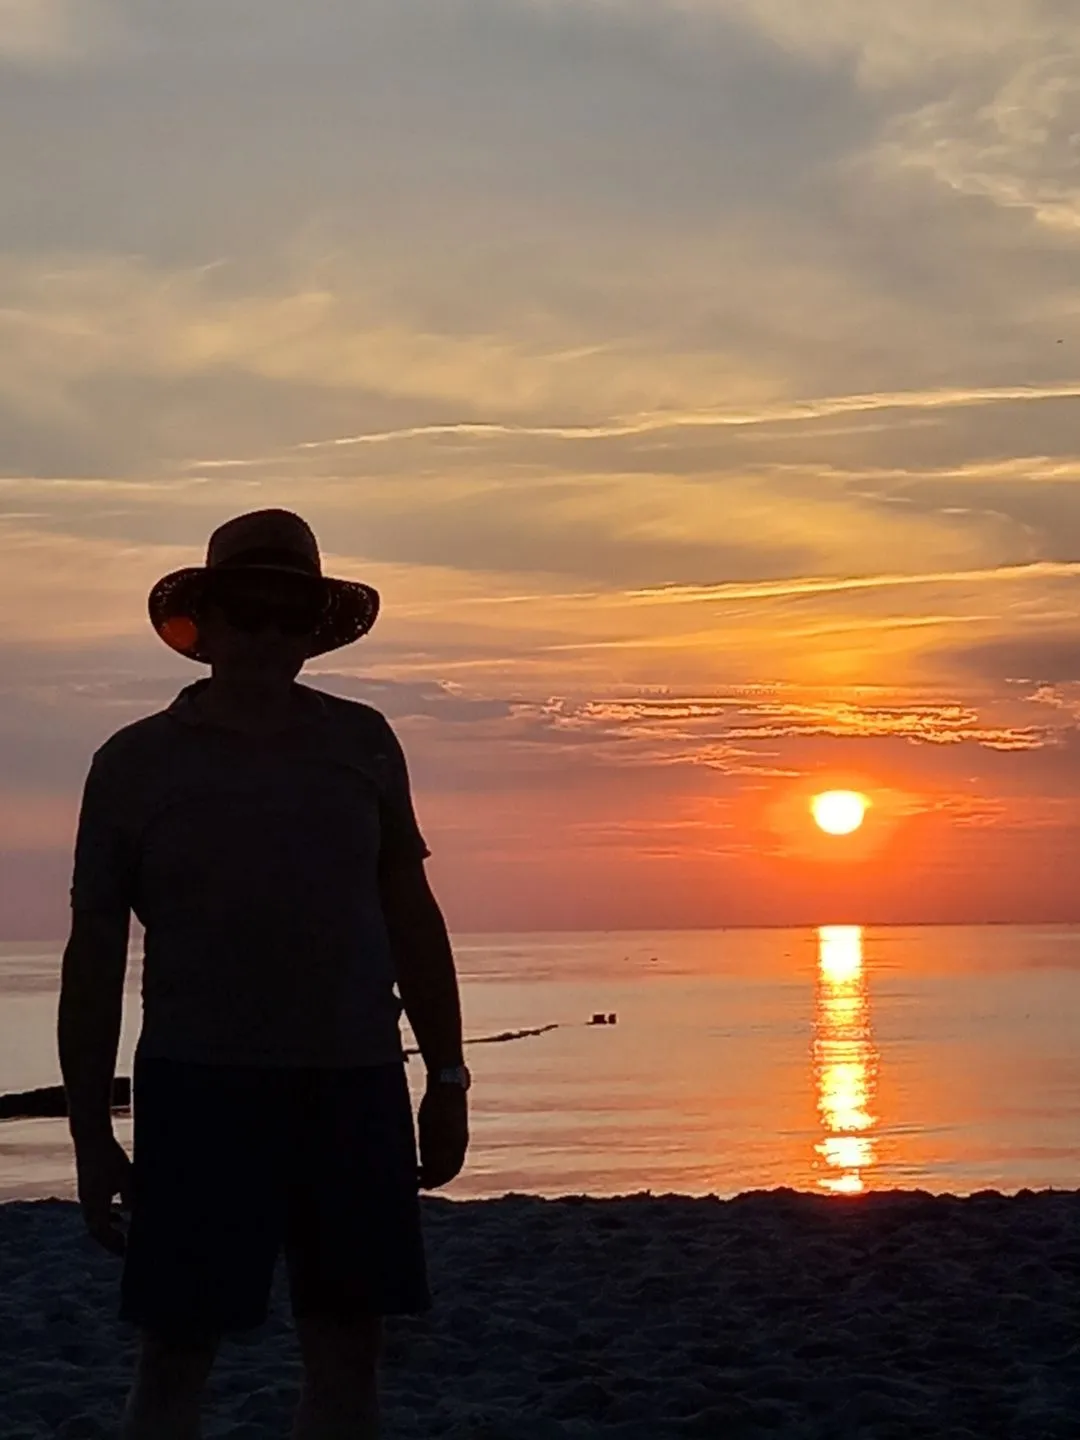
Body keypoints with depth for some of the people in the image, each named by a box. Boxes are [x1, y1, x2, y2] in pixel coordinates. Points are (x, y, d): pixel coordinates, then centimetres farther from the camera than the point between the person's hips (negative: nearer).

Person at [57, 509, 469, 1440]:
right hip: (200, 1085, -3)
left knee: (348, 1358, 6)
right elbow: (94, 956, 4)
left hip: (355, 1084, 3)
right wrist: (91, 1134, 0)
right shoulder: (135, 763, 3)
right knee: (176, 1358, -2)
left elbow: (411, 916, 14)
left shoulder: (362, 743, 10)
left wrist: (448, 1079, 11)